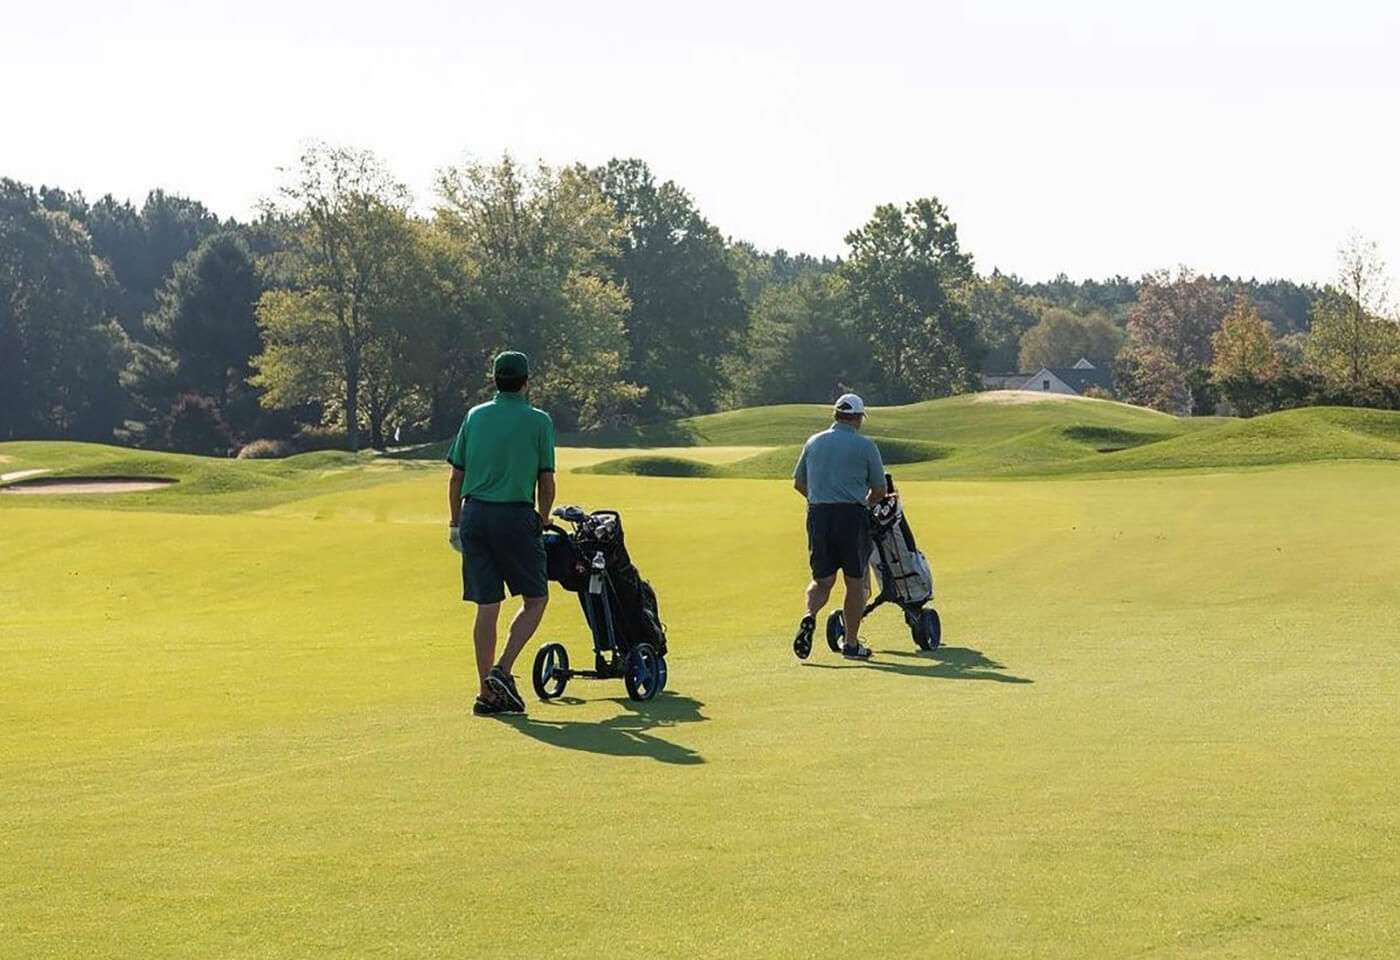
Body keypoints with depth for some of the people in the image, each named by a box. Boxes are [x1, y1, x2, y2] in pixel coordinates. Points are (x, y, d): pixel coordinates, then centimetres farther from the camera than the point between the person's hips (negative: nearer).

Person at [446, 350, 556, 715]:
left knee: (486, 606, 6)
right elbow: (546, 483, -1)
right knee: (535, 598, 9)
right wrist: (541, 522, 15)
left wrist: (455, 522, 18)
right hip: (516, 515, -4)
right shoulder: (539, 421, -1)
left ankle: (488, 693, 7)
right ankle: (503, 670, -7)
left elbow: (456, 476, 9)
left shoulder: (475, 416, 8)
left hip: (475, 514, 4)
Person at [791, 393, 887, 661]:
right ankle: (851, 644, 10)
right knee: (855, 582, 8)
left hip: (818, 514, 3)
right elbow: (879, 490, 5)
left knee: (822, 580, 11)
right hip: (852, 516, -3)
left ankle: (810, 616, -19)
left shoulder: (813, 442, 10)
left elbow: (798, 483, 17)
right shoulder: (865, 446, 0)